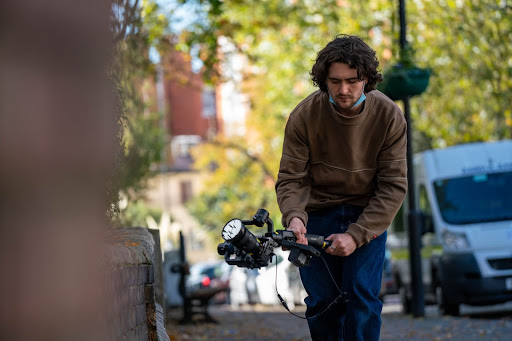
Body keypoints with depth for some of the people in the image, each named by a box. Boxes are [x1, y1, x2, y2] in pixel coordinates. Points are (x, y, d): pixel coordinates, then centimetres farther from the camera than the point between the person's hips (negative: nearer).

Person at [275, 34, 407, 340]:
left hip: (368, 214, 0)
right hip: (318, 211, 1)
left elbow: (393, 186, -14)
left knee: (362, 296, -13)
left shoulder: (389, 116, -16)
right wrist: (294, 216, -32)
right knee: (322, 302, -2)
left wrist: (356, 235, -22)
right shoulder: (304, 116, -16)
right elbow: (291, 178, -10)